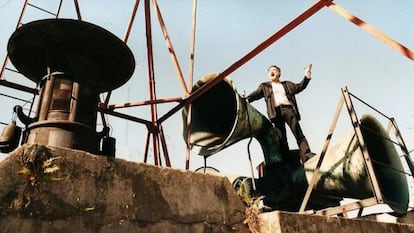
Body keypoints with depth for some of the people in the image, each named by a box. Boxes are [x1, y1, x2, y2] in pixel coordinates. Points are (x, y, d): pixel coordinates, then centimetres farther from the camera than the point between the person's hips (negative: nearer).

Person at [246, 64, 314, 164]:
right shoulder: (264, 86, 21)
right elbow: (255, 94, 8)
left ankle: (306, 155, -14)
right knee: (281, 137, -6)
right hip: (276, 111, -1)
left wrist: (307, 77, 3)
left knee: (298, 133, -9)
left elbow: (299, 87, 17)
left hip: (288, 109, 1)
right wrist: (245, 99, -9)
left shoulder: (287, 84, 27)